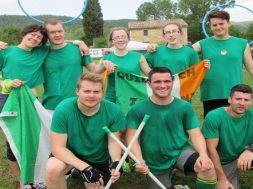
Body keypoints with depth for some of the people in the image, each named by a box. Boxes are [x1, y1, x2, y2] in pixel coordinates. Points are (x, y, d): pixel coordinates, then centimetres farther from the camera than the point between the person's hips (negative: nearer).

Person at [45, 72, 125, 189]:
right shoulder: (63, 109, -28)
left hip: (98, 159, 3)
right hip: (69, 153, -2)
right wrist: (84, 168, -36)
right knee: (52, 169, -31)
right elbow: (58, 148, -25)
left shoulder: (113, 111, -22)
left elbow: (113, 141, -12)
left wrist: (116, 161, -33)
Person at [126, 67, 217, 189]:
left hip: (181, 151, 0)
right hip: (155, 163, 1)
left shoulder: (185, 107, -7)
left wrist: (203, 154, -27)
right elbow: (132, 137, -11)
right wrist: (139, 160, -28)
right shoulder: (137, 110, -11)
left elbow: (196, 134, -8)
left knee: (207, 167, -27)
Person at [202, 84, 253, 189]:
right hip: (224, 162, -1)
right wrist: (222, 179, -18)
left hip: (244, 156, 2)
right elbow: (211, 149, -19)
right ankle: (230, 178, 18)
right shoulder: (213, 116, -21)